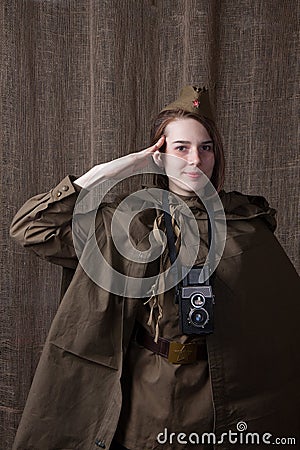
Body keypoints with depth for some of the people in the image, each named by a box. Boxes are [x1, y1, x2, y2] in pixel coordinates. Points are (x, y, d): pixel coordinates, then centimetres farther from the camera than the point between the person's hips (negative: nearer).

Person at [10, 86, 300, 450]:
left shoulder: (247, 223, -4)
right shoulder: (130, 222, -4)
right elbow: (30, 227, -7)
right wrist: (109, 172, -13)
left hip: (218, 398, 1)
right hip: (143, 390, 0)